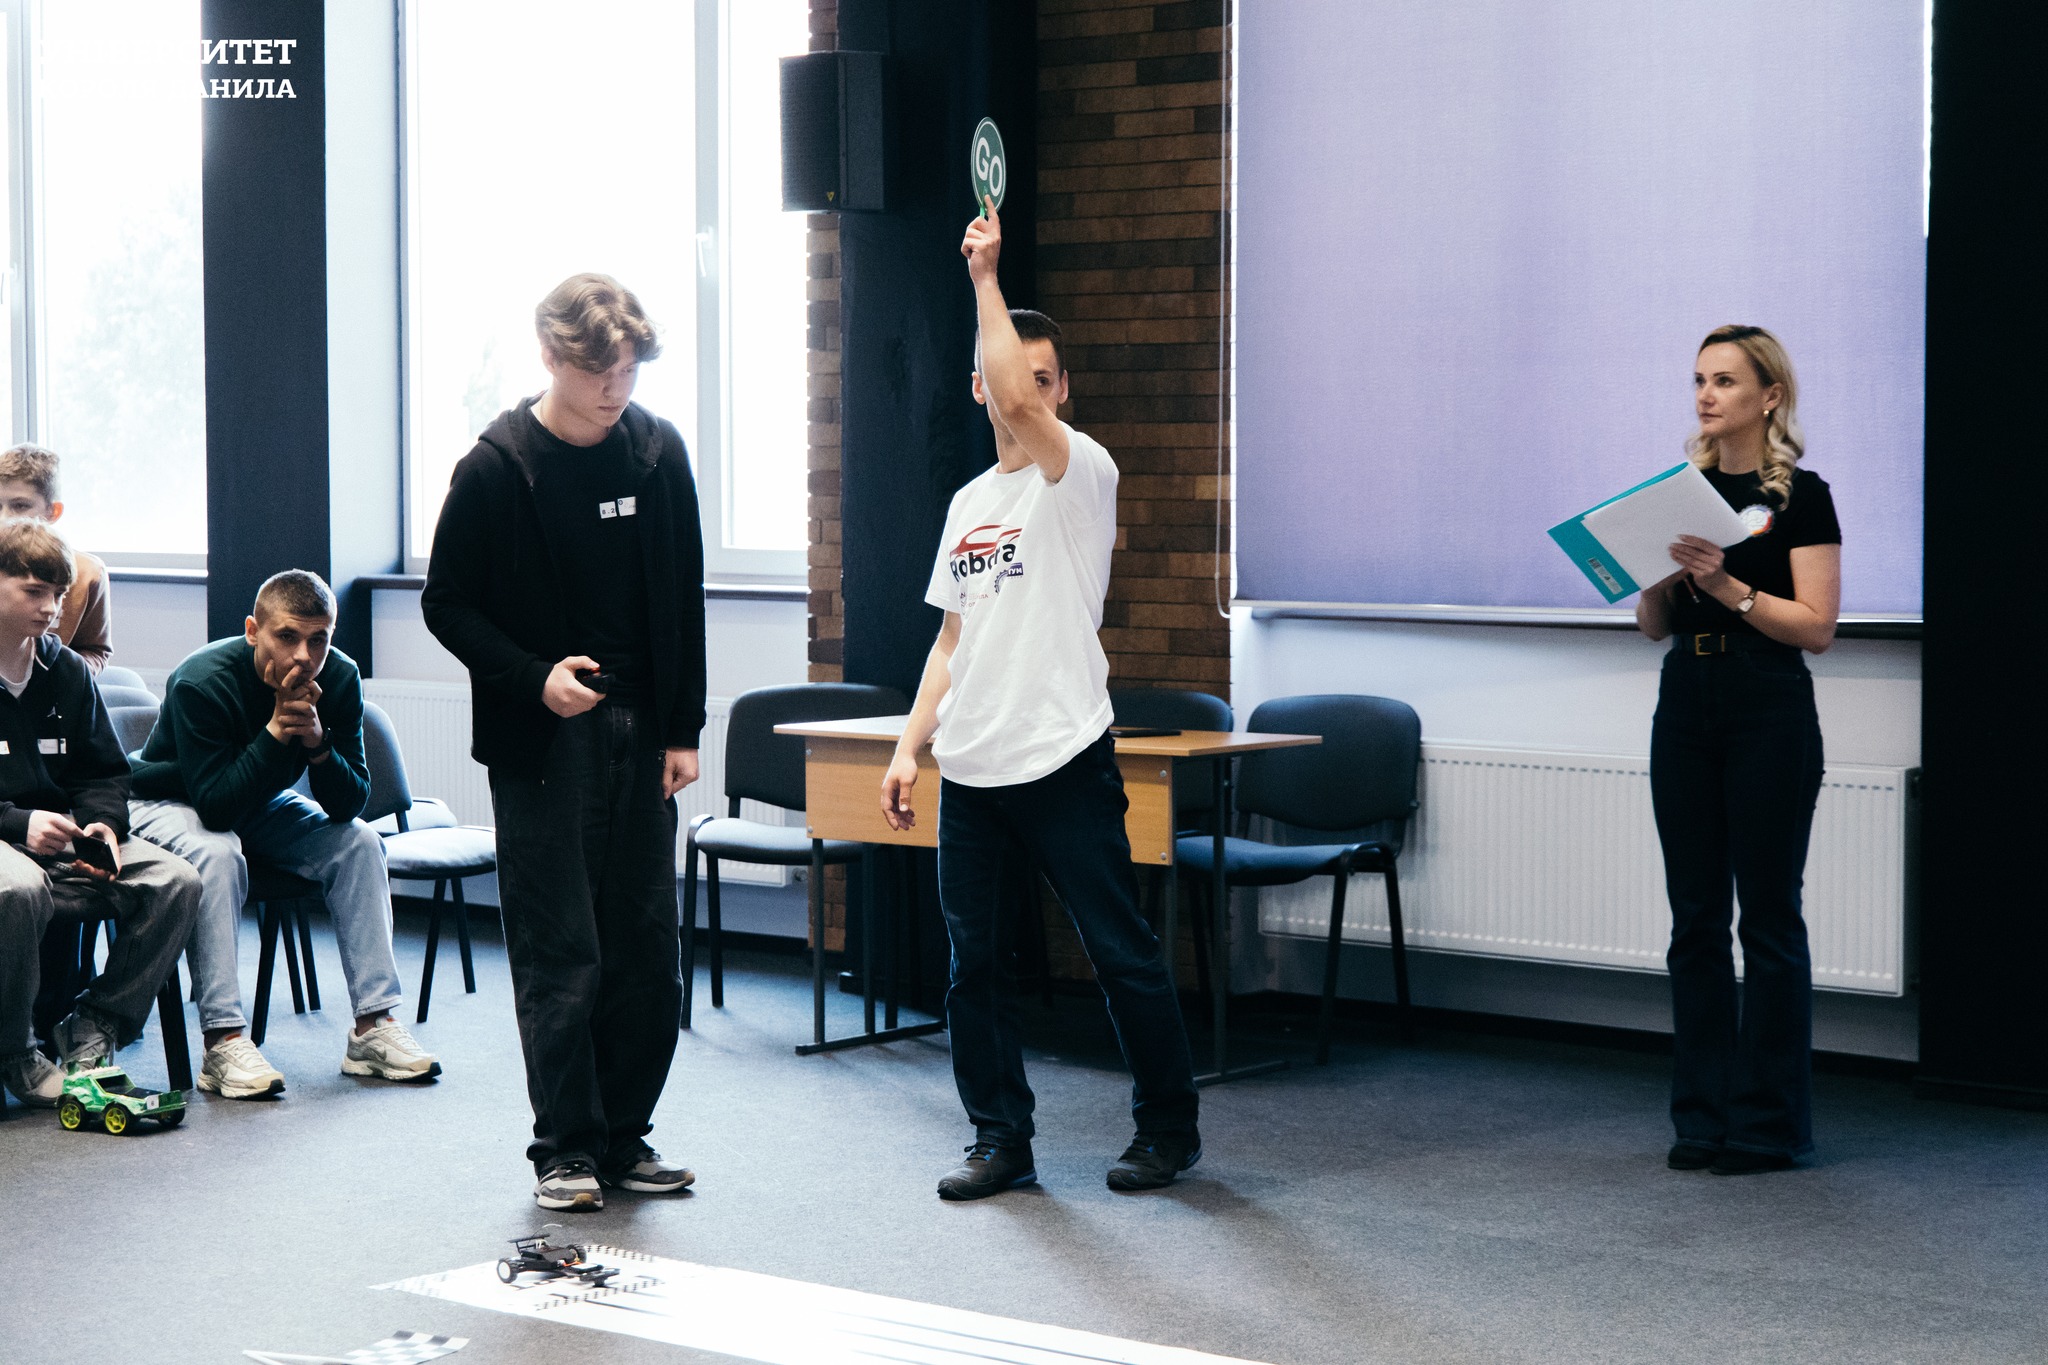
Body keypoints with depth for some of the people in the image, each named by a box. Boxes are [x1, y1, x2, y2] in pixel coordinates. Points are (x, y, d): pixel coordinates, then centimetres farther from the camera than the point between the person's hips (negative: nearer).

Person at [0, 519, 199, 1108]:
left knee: (176, 882, -16)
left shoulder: (68, 671, 12)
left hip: (58, 837, 6)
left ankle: (92, 1026, -3)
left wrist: (102, 823, -5)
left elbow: (103, 773, 18)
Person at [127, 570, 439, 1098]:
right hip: (171, 802, -6)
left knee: (359, 841, -13)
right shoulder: (201, 682, -33)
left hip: (260, 805, 6)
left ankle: (374, 1024, -11)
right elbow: (216, 806, -38)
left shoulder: (339, 678, -18)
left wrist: (317, 742, -36)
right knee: (218, 854, -36)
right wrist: (277, 729, -42)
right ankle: (223, 1042, -35)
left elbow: (349, 805, -17)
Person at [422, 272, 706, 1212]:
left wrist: (683, 728, 6)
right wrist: (533, 677, -16)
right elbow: (447, 604, -2)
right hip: (541, 738, -4)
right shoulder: (497, 468, -8)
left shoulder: (658, 451, 4)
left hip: (638, 733, 4)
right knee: (559, 953, -3)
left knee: (647, 948, 6)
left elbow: (683, 599, 10)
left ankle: (625, 1136, 17)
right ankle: (566, 1148, 7)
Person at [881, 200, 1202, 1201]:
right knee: (972, 960, 6)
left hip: (1064, 761, -6)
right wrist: (910, 745, 11)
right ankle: (1000, 1139, 15)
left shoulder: (1081, 474, -4)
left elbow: (1022, 401, -24)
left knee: (1122, 953, 1)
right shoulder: (968, 505, 16)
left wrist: (986, 274, -17)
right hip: (970, 771, 6)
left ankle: (1168, 1124, 16)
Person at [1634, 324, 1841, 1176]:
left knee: (1768, 916, -1)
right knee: (1696, 916, 7)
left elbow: (1816, 625, -12)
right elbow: (1654, 626, 13)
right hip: (1685, 712, 6)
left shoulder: (1799, 496, -5)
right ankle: (1703, 1115, 14)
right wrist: (1661, 577, -7)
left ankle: (1771, 1123, 6)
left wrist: (1728, 586, -21)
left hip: (1769, 715, -6)